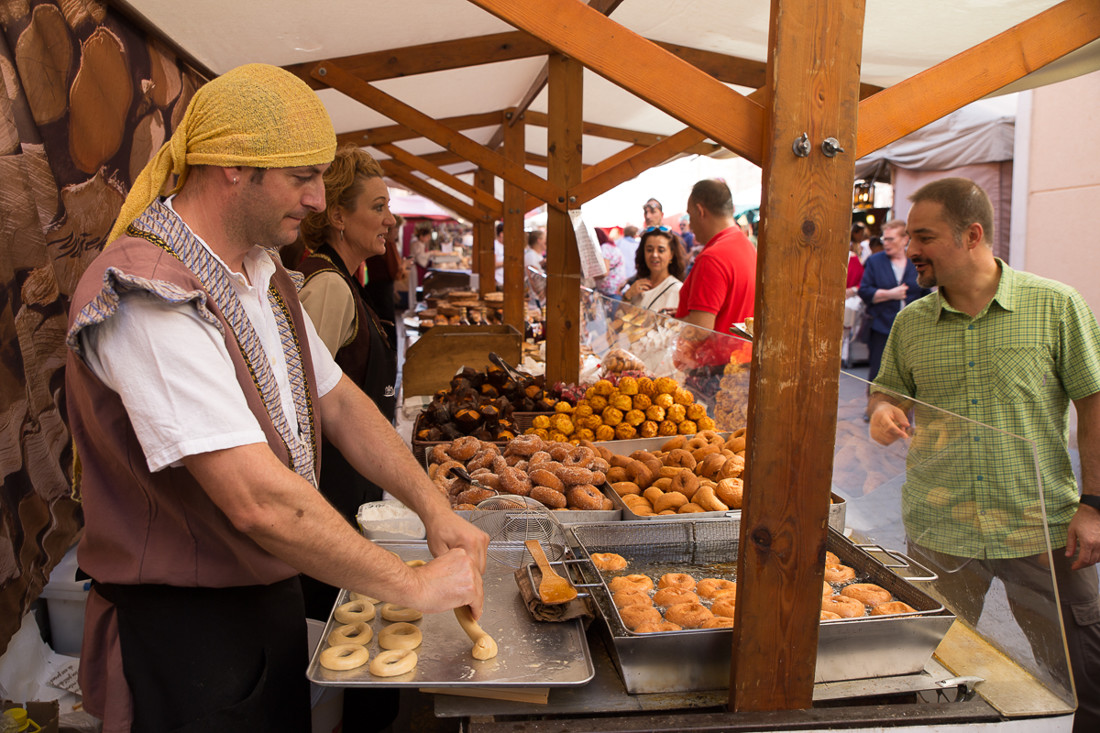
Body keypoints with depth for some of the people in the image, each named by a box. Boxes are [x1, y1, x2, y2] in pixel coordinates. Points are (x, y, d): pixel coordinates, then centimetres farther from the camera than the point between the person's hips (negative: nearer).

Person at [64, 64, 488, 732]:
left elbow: (338, 402, 7)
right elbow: (258, 498, -33)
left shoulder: (265, 277, 6)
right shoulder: (148, 295, -26)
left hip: (274, 595, 9)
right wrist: (415, 585, -23)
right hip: (185, 629, -8)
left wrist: (435, 508, -5)